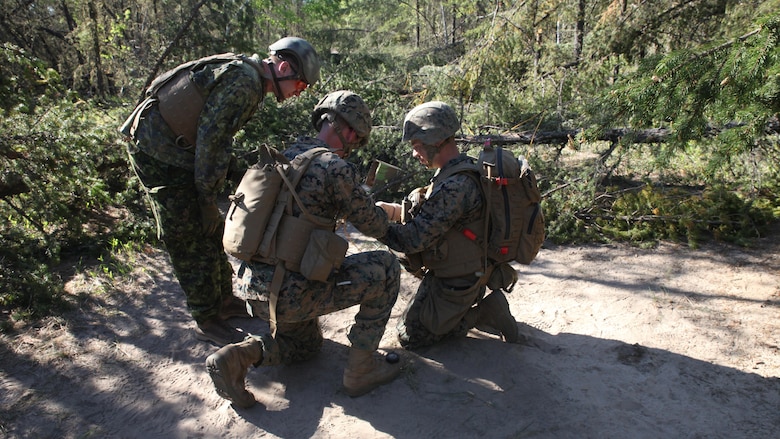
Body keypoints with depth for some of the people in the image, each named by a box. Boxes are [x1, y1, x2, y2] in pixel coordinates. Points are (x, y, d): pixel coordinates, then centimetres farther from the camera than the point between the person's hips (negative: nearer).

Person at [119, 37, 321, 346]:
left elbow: (218, 138, 14)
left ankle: (223, 300, 30)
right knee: (192, 242, -2)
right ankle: (207, 322, 12)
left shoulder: (249, 80, 12)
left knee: (213, 231, 15)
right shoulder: (244, 80, -20)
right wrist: (208, 199, -16)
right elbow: (211, 139, -23)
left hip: (175, 154, 10)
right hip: (159, 155, -10)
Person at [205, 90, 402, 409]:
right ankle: (361, 369, 10)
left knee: (306, 342, 33)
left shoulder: (284, 157, 10)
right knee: (385, 267, 4)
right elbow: (375, 227, -3)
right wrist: (379, 209, 20)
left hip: (252, 287, 9)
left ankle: (234, 358, 8)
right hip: (291, 295, -8)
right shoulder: (336, 168, -14)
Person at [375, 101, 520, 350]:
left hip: (453, 284, -10)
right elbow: (428, 213, 9)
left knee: (411, 336, 6)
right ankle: (484, 309, 15)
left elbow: (414, 239, -29)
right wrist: (391, 210, -3)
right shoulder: (463, 171, 2)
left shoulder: (455, 187, -30)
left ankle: (484, 313, 3)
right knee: (420, 319, 26)